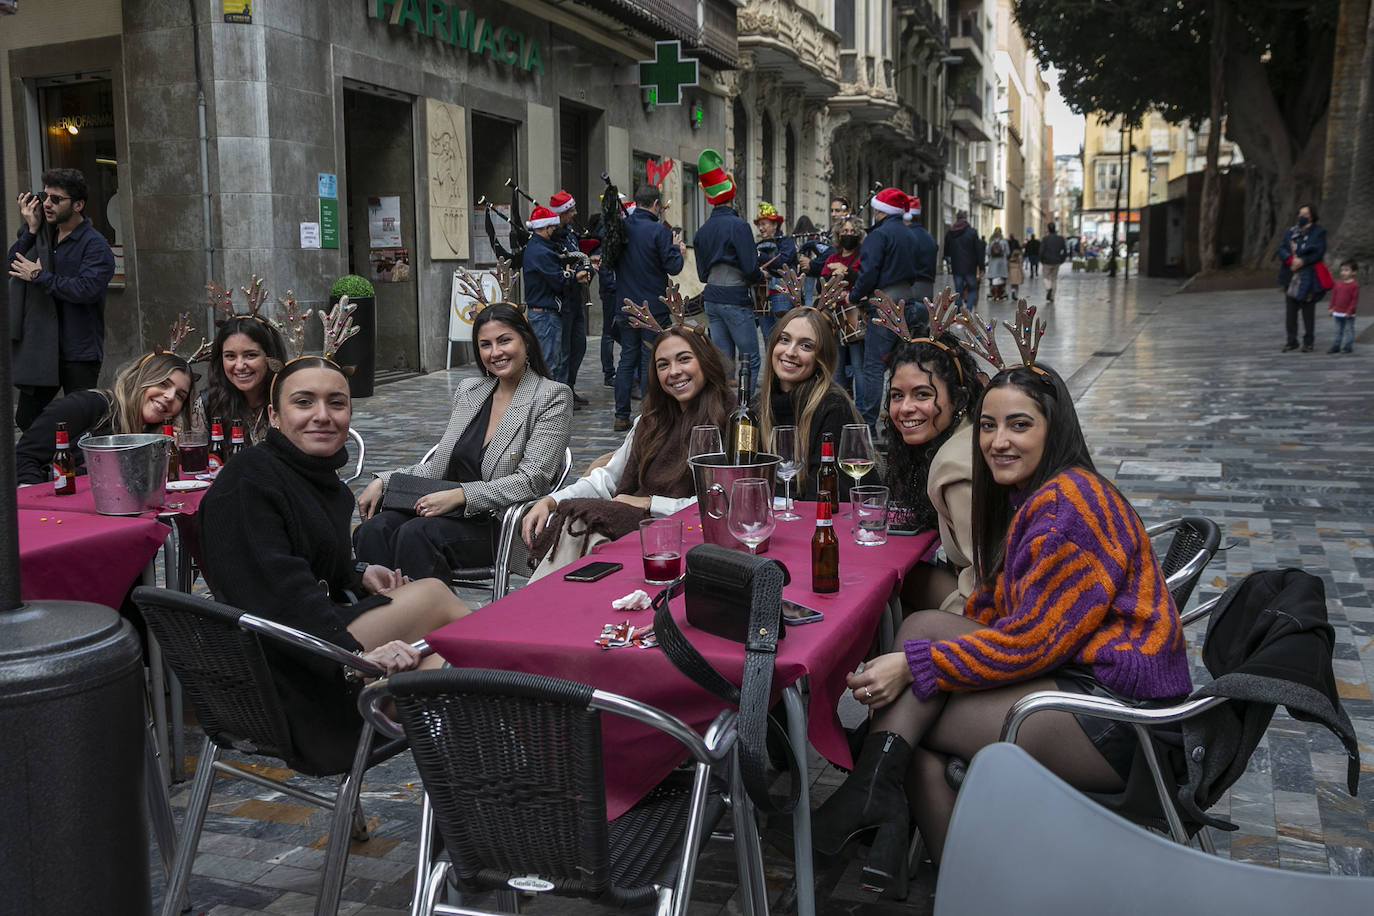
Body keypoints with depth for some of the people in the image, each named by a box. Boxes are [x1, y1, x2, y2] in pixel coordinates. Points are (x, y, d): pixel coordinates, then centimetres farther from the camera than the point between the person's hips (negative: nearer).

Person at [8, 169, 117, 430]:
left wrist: (39, 276, -15)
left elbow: (86, 289, -25)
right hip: (40, 347, 7)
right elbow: (11, 265, 3)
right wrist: (31, 230, -5)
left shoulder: (95, 246, -11)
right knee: (25, 420, 15)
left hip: (79, 353, -7)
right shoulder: (43, 234, 11)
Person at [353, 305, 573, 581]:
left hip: (503, 524, -6)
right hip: (455, 514, 6)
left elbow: (531, 481, -13)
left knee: (416, 533, -30)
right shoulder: (468, 390, 16)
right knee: (375, 529, -21)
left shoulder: (552, 396, -3)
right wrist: (382, 482, 2)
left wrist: (461, 495, -22)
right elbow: (438, 467, 17)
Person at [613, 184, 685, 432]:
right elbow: (673, 267, -14)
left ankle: (621, 416, 14)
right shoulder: (659, 231, -14)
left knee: (628, 359, 13)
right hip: (653, 308, -5)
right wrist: (677, 249, 6)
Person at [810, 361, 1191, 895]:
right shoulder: (1029, 498, 15)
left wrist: (914, 666, -18)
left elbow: (1034, 639, -21)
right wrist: (911, 659, 1)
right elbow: (993, 610, 16)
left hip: (1118, 717, -10)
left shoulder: (1068, 504, -16)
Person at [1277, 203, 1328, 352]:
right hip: (1291, 275, 3)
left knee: (1308, 309, 0)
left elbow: (1319, 252, -6)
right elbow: (1281, 248, 1)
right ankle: (1292, 340, 10)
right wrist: (1291, 259, -16)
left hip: (1308, 276, -3)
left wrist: (1302, 261, -16)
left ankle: (1308, 342, 7)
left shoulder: (1318, 231, 1)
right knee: (1290, 308, 3)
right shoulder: (1290, 231, 11)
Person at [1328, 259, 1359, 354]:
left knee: (1349, 330, 4)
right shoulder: (1338, 283, 5)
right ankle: (1336, 346, 22)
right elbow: (1334, 295, 11)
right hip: (1338, 312, 6)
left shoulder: (1354, 285, -12)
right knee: (1338, 331, 15)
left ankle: (1348, 347, 11)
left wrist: (1349, 311, -15)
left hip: (1348, 314, -6)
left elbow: (1355, 299, -12)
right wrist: (1332, 308, 7)